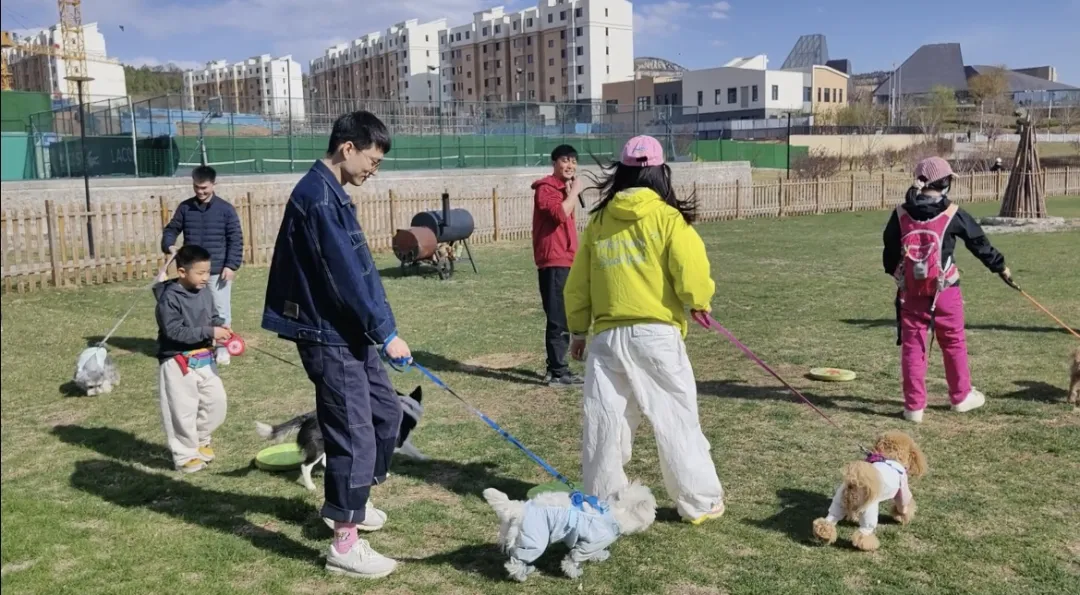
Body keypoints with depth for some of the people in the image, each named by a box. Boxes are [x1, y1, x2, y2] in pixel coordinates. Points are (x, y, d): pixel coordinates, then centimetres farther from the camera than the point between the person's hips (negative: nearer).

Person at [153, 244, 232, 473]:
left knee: (216, 401, 11)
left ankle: (200, 440, 34)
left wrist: (220, 326, -6)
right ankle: (185, 454, 16)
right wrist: (209, 332, -26)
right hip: (178, 362, -7)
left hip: (204, 359, 7)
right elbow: (174, 331, -24)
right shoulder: (169, 298, -19)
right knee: (183, 410, 1)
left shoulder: (205, 293, 3)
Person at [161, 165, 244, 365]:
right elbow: (171, 229, 12)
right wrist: (169, 245, -10)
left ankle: (222, 350, 13)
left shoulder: (225, 209, -4)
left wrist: (231, 265, -11)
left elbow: (236, 239, -4)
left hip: (218, 271, -3)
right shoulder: (185, 208, 4)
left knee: (220, 311, 3)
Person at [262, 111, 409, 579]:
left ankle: (353, 501, 37)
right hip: (330, 336, -10)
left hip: (351, 331, 10)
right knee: (354, 433, -5)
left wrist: (377, 329, 20)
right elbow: (344, 276, -22)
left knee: (386, 410, 19)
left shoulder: (332, 192, 13)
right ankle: (345, 545, 6)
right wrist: (385, 333, -17)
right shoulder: (317, 195, -19)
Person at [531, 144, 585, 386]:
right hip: (554, 261, -10)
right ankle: (558, 372, -7)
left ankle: (557, 368, 22)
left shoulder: (563, 188, 20)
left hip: (565, 260, 10)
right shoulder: (546, 187, -10)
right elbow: (560, 213, -27)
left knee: (564, 319, 14)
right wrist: (575, 192, -14)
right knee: (558, 319, -9)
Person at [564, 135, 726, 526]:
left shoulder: (598, 221, 8)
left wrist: (578, 331, 22)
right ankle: (701, 502, 15)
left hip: (607, 337, 4)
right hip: (656, 336, -3)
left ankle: (601, 503, 17)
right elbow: (691, 276, -12)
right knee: (677, 420, 6)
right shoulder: (667, 218, -5)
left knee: (605, 422, 9)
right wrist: (702, 301, 9)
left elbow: (578, 285, 12)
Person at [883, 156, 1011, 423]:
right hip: (945, 291, -1)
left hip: (910, 292, 2)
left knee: (912, 347, 6)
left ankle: (914, 406, 7)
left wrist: (895, 273, 28)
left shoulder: (900, 214, -3)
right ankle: (961, 396, 31)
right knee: (954, 343, 16)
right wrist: (1001, 267, 21)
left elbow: (889, 250, 8)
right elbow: (979, 243, 5)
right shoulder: (953, 214, -8)